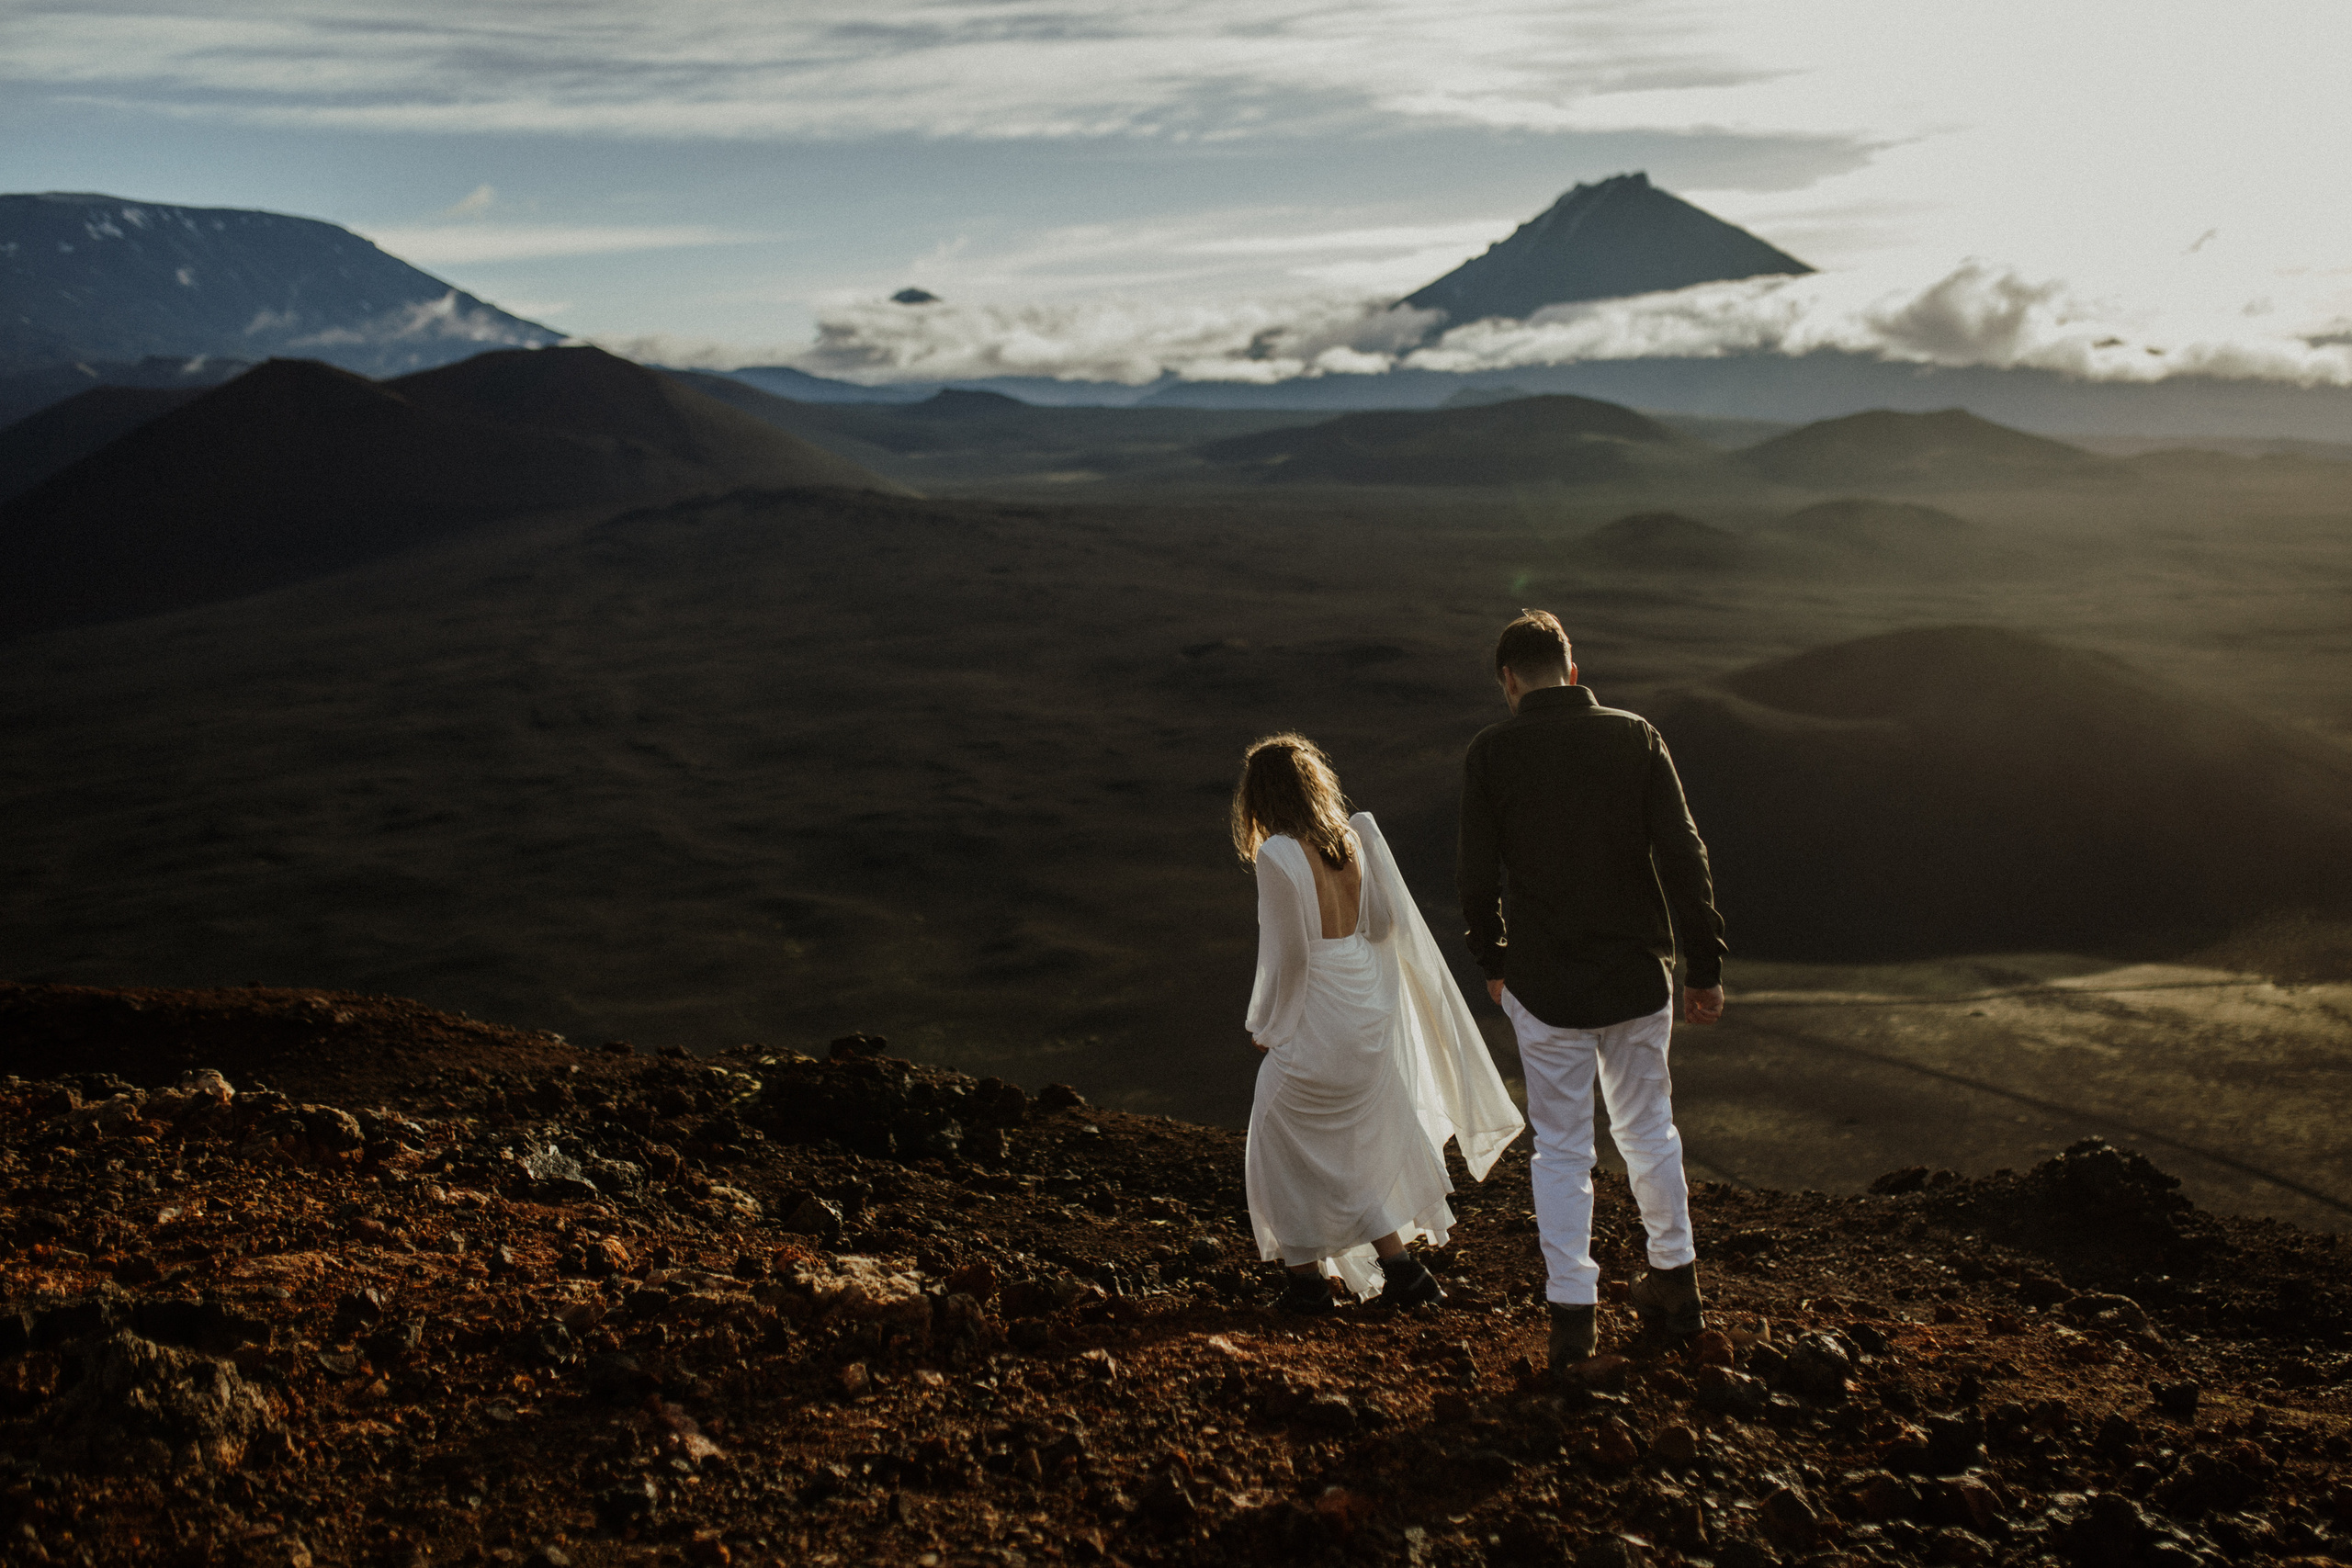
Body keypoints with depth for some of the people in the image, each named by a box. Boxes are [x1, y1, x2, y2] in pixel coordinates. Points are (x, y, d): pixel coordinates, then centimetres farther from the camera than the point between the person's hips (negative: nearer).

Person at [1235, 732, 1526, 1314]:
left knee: (1282, 1146, 11)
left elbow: (1288, 955, -16)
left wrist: (1266, 1026, -2)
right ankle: (1400, 1267, 21)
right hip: (1372, 1015, 7)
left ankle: (1307, 1278, 17)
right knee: (1364, 1145, 19)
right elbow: (1386, 923, 4)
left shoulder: (1277, 856, -17)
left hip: (1313, 1025, -7)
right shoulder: (1357, 837, 0)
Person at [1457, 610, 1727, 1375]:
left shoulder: (1490, 753, -6)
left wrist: (1492, 962, 13)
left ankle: (1572, 1312, 9)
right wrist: (1705, 966, 1)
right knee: (1647, 1129, 19)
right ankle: (1675, 1283, 30)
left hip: (1544, 983, -2)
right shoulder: (1634, 736, -2)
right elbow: (1683, 856, -5)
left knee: (1561, 1148, 8)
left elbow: (1477, 875, -4)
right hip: (1638, 975, 2)